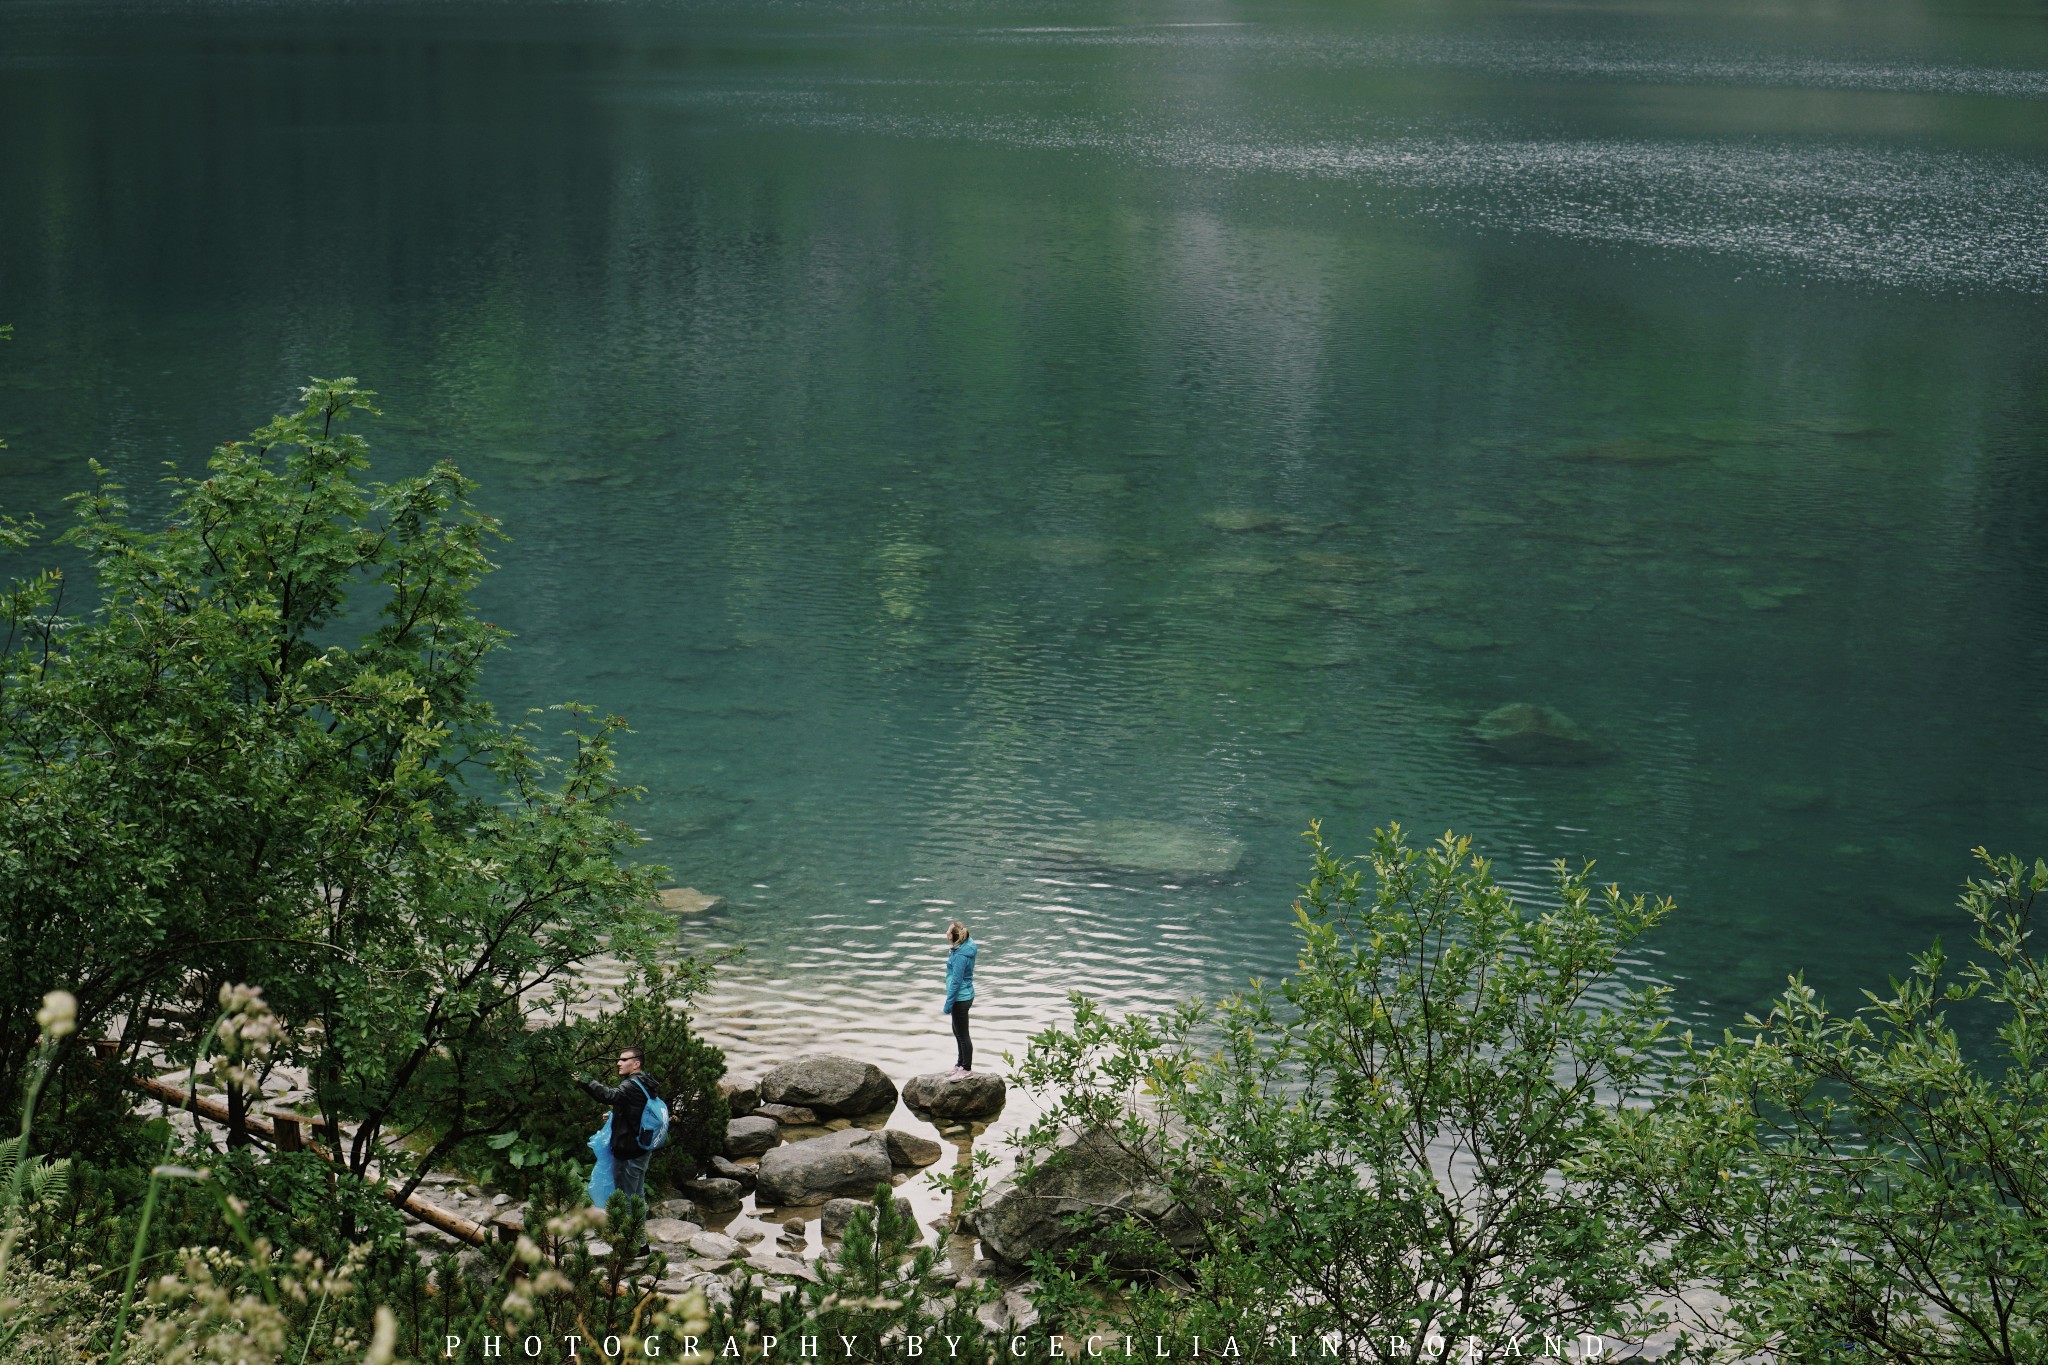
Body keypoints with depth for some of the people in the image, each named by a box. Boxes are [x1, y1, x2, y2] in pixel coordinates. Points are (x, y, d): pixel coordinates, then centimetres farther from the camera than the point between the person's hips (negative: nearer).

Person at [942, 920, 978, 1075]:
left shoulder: (960, 956, -27)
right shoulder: (967, 946, 2)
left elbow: (956, 981, -24)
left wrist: (948, 1005, -19)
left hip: (960, 998, -10)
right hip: (964, 996, 10)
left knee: (962, 1034, 4)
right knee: (958, 1032, 24)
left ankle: (967, 1068, 17)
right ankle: (961, 1063, 38)